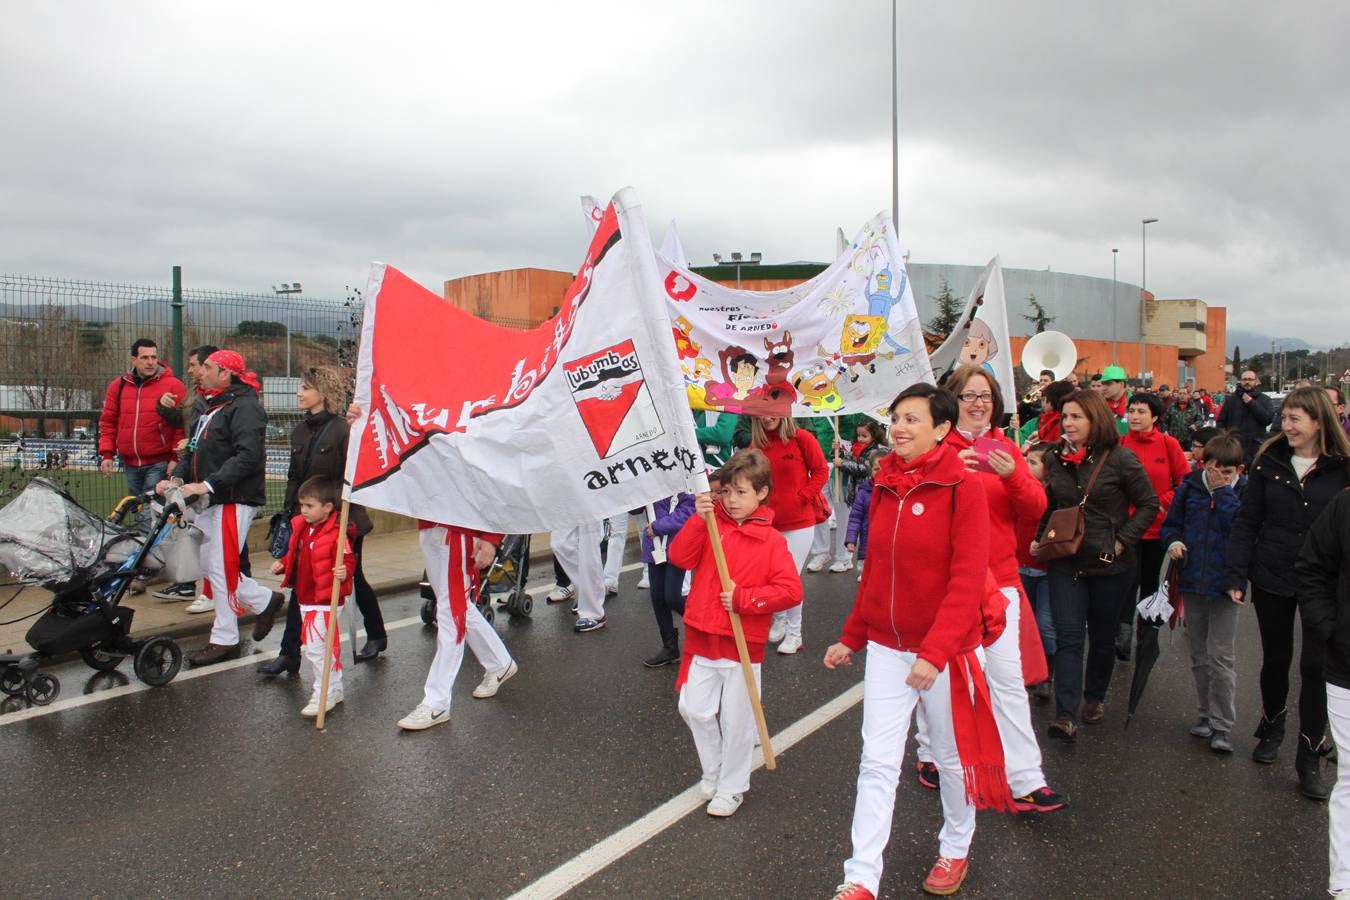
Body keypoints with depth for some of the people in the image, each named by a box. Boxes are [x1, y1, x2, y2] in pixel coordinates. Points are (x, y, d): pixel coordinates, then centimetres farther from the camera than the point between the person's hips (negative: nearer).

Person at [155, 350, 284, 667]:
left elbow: (248, 456, -23)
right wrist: (179, 479, 6)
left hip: (234, 500, -10)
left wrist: (209, 484, -26)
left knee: (221, 568, -5)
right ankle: (265, 601, 25)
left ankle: (224, 641, 6)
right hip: (212, 500, 10)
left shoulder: (244, 406, -13)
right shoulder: (213, 407, 20)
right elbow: (196, 450, 22)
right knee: (207, 566, 12)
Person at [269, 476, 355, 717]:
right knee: (312, 646, 19)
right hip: (304, 598, 10)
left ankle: (325, 694, 2)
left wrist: (344, 572, -43)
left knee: (316, 647, -10)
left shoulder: (337, 534, -19)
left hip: (324, 601, -10)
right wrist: (282, 564, 6)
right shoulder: (301, 528, 8)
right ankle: (334, 688, 32)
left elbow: (348, 560, -23)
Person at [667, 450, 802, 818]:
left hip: (743, 645, -3)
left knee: (737, 721, 8)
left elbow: (791, 590, -14)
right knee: (694, 709, 10)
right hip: (701, 641, 4)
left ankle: (732, 788, 27)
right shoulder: (709, 525, 2)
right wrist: (698, 519, -22)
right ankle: (712, 773, 34)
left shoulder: (772, 540, -8)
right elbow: (680, 557, -11)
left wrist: (743, 598, -21)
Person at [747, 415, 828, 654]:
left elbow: (821, 471, -4)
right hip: (768, 522, 3)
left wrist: (801, 497, -11)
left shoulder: (801, 438, -8)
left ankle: (794, 633, 19)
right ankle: (779, 622, 36)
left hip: (799, 522, -3)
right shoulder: (757, 445, 2)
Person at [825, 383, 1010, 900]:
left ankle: (955, 850, 39)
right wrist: (851, 637, 12)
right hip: (886, 646, 4)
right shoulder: (884, 486, 3)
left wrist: (935, 652, -25)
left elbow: (967, 579, -18)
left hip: (946, 649, -4)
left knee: (952, 756, 16)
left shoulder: (963, 487, -13)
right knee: (877, 764, 4)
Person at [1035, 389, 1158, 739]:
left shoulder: (1119, 458, -9)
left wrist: (1123, 540, -14)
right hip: (1065, 563, 2)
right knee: (1068, 637, -5)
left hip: (1109, 564, -2)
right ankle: (1066, 716, -9)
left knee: (1102, 635, 14)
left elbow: (1148, 504, -5)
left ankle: (1095, 697, 36)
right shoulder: (1057, 459, 4)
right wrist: (1039, 538, 2)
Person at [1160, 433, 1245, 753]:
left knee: (1220, 657, -4)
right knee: (1199, 655, 15)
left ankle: (1222, 725, 5)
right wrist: (1173, 541, -10)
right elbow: (1171, 523, 10)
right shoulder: (1189, 487, 1)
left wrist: (1225, 493, -20)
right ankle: (1207, 713, 30)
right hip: (1192, 582, 4)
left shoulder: (1244, 493, -6)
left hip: (1225, 585, -4)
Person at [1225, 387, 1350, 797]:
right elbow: (1247, 521, -1)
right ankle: (1271, 728, 38)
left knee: (1315, 667, 2)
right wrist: (1236, 574, -6)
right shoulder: (1270, 461, -2)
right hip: (1272, 579, 2)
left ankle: (1310, 757, 14)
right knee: (1275, 659, 15)